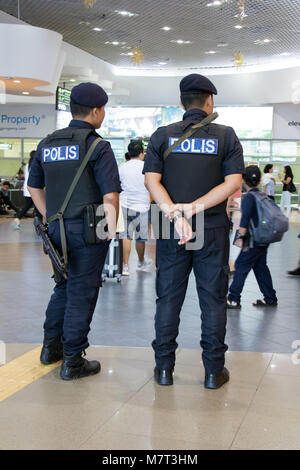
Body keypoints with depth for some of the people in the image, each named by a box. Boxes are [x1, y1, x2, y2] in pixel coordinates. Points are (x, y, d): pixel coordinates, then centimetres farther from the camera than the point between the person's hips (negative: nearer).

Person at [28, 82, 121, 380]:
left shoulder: (47, 144, 10)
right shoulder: (96, 146, -10)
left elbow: (34, 187, 18)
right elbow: (110, 195, -16)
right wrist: (111, 229, -5)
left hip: (57, 229, 6)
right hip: (88, 231, -6)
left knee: (64, 286, 22)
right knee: (82, 292, 2)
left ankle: (50, 346, 30)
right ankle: (72, 361, 10)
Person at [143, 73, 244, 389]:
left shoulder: (162, 136, 3)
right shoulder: (225, 136, 1)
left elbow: (152, 180, -8)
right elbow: (233, 182, -10)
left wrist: (175, 214, -15)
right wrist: (195, 207, -14)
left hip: (170, 231, 1)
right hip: (213, 230, -1)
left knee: (168, 299, 9)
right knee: (213, 300, 7)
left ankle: (164, 368, 15)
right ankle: (214, 371, 13)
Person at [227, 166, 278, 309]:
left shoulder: (248, 197, -13)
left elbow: (245, 218, -21)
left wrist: (241, 237, -18)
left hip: (254, 241, -8)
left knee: (241, 266, -2)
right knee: (261, 267, 16)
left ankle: (233, 300, 0)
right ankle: (270, 298, 20)